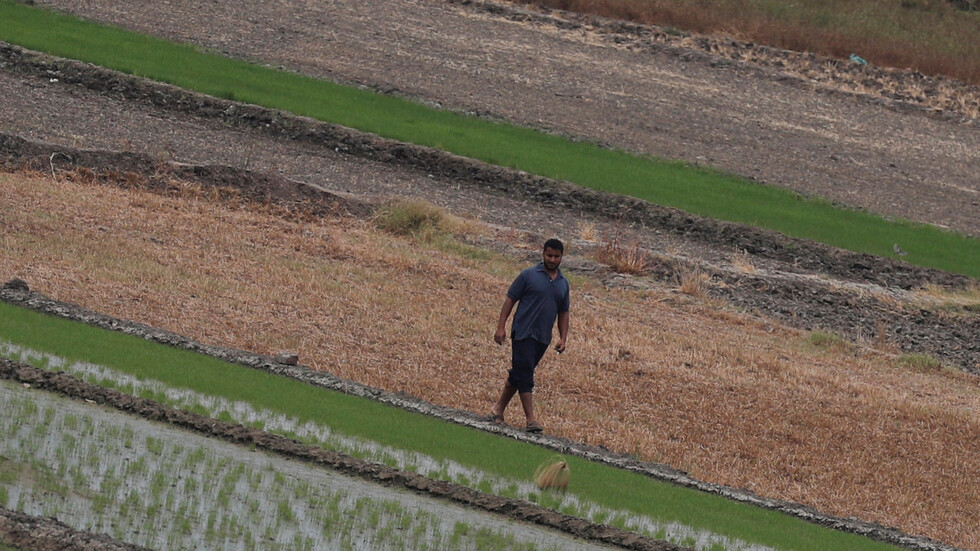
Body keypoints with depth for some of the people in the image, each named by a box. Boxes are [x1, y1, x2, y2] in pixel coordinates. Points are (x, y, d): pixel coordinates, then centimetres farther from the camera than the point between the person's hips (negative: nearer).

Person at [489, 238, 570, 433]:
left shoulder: (563, 284, 13)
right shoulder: (529, 276, -3)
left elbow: (563, 313, 20)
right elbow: (510, 300, -1)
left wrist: (563, 338, 10)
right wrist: (501, 327, -8)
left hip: (543, 337, 5)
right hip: (523, 333, -5)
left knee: (518, 375, 12)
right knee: (524, 375, -9)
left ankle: (498, 410, 22)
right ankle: (531, 419, -12)